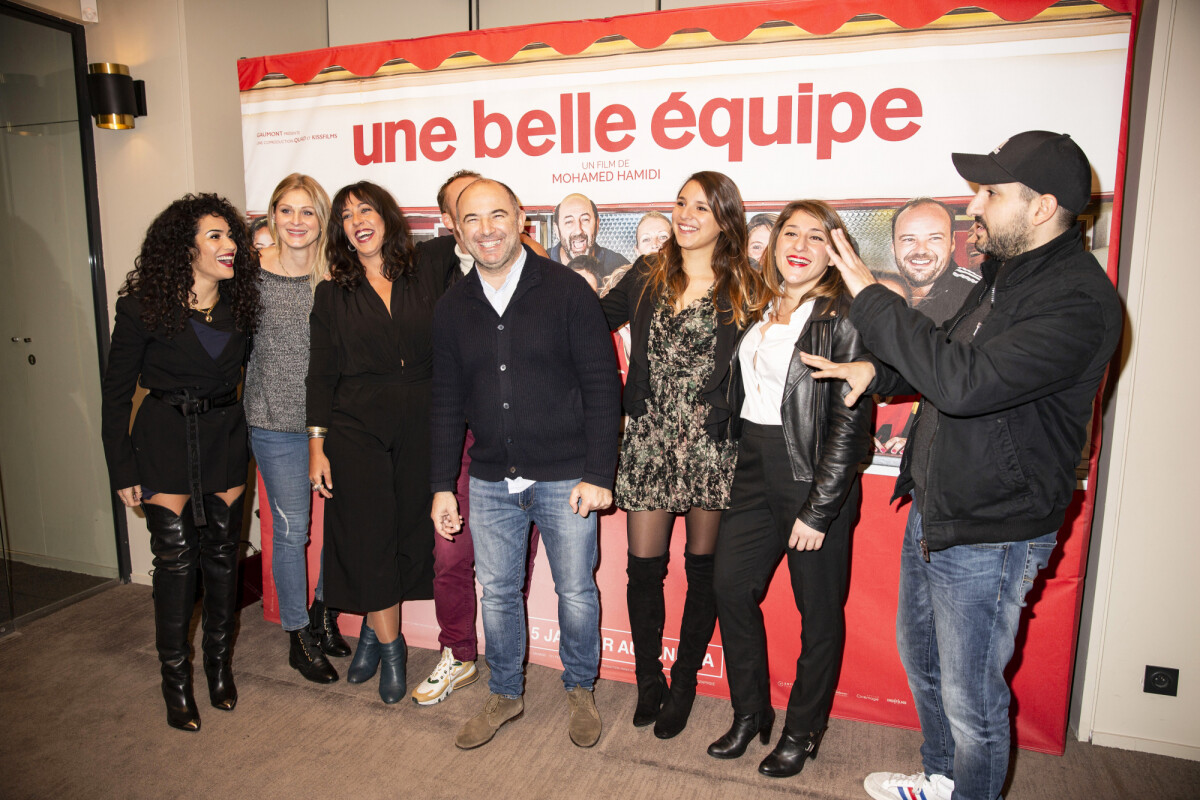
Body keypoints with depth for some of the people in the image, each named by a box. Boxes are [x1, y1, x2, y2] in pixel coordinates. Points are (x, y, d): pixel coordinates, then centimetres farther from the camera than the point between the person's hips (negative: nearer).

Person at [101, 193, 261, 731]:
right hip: (166, 439, -3)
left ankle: (219, 664, 29)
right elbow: (117, 390, -5)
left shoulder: (240, 302, 0)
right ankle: (175, 679, 21)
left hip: (225, 435, 3)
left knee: (222, 555, 9)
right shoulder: (143, 307, -10)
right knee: (176, 561, 2)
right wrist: (122, 468, -6)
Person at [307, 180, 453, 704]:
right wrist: (317, 445, -2)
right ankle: (390, 646, 19)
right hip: (356, 430, -1)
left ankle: (374, 628, 31)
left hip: (420, 429, 1)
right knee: (369, 538, 1)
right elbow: (322, 374, 3)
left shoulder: (429, 280, 4)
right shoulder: (332, 295, 5)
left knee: (411, 531, 8)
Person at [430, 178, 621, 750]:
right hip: (490, 482, 4)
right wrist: (442, 485, 8)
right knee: (496, 592, 15)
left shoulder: (567, 290, -8)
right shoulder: (452, 308, 5)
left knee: (576, 591, 10)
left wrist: (598, 473, -13)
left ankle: (580, 689, 35)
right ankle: (505, 693, 37)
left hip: (564, 478, -3)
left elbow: (601, 385, -9)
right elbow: (447, 403, 10)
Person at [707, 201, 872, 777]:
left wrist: (818, 508, -15)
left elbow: (851, 422, -14)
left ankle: (803, 731, 30)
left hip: (814, 476, -7)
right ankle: (750, 713, 32)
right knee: (730, 587, 11)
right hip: (754, 470, 7)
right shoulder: (761, 309, 10)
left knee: (819, 609, 9)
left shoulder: (843, 317, -11)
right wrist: (741, 461, 8)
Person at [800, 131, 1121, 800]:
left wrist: (871, 296, -27)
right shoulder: (1007, 270, 7)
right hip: (932, 510, 10)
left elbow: (963, 380, -34)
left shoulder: (1079, 301, -23)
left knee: (970, 697, 7)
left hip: (989, 537, -10)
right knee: (919, 655, 25)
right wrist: (877, 368, 9)